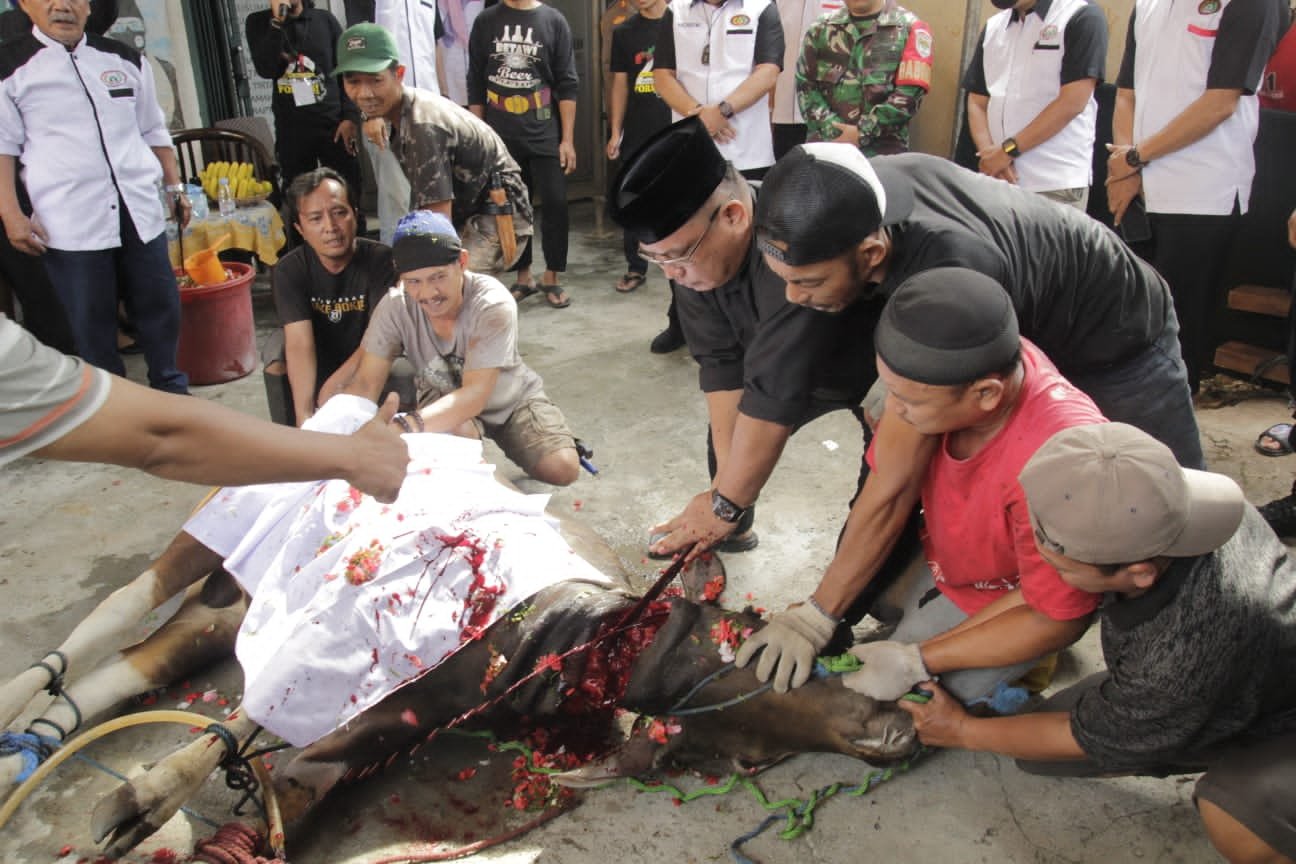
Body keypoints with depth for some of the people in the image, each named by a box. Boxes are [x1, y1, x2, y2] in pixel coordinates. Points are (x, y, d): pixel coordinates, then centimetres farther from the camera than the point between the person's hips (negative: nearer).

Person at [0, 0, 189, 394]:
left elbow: (154, 132, 19)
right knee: (90, 322, 5)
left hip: (139, 211, 3)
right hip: (69, 223, -3)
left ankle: (170, 387, 27)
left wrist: (175, 187, 14)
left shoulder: (126, 60, 12)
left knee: (160, 306, 9)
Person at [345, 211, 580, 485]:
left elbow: (475, 394, -40)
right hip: (444, 400, 1)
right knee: (456, 432, -35)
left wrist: (406, 426, -56)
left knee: (562, 468, -20)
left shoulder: (494, 304, -31)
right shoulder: (394, 308, -22)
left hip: (510, 400, 0)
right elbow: (365, 384, -19)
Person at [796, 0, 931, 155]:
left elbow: (909, 93, -6)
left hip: (882, 153, -2)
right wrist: (832, 131, -9)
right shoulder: (821, 29, 12)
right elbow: (805, 85, 6)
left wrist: (862, 133, -13)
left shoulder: (909, 27, 3)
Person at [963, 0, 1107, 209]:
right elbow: (977, 102, 13)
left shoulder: (1081, 17, -2)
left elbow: (1072, 103, -10)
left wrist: (1009, 149, -13)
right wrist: (988, 152, -5)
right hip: (998, 181, 5)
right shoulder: (992, 27, 16)